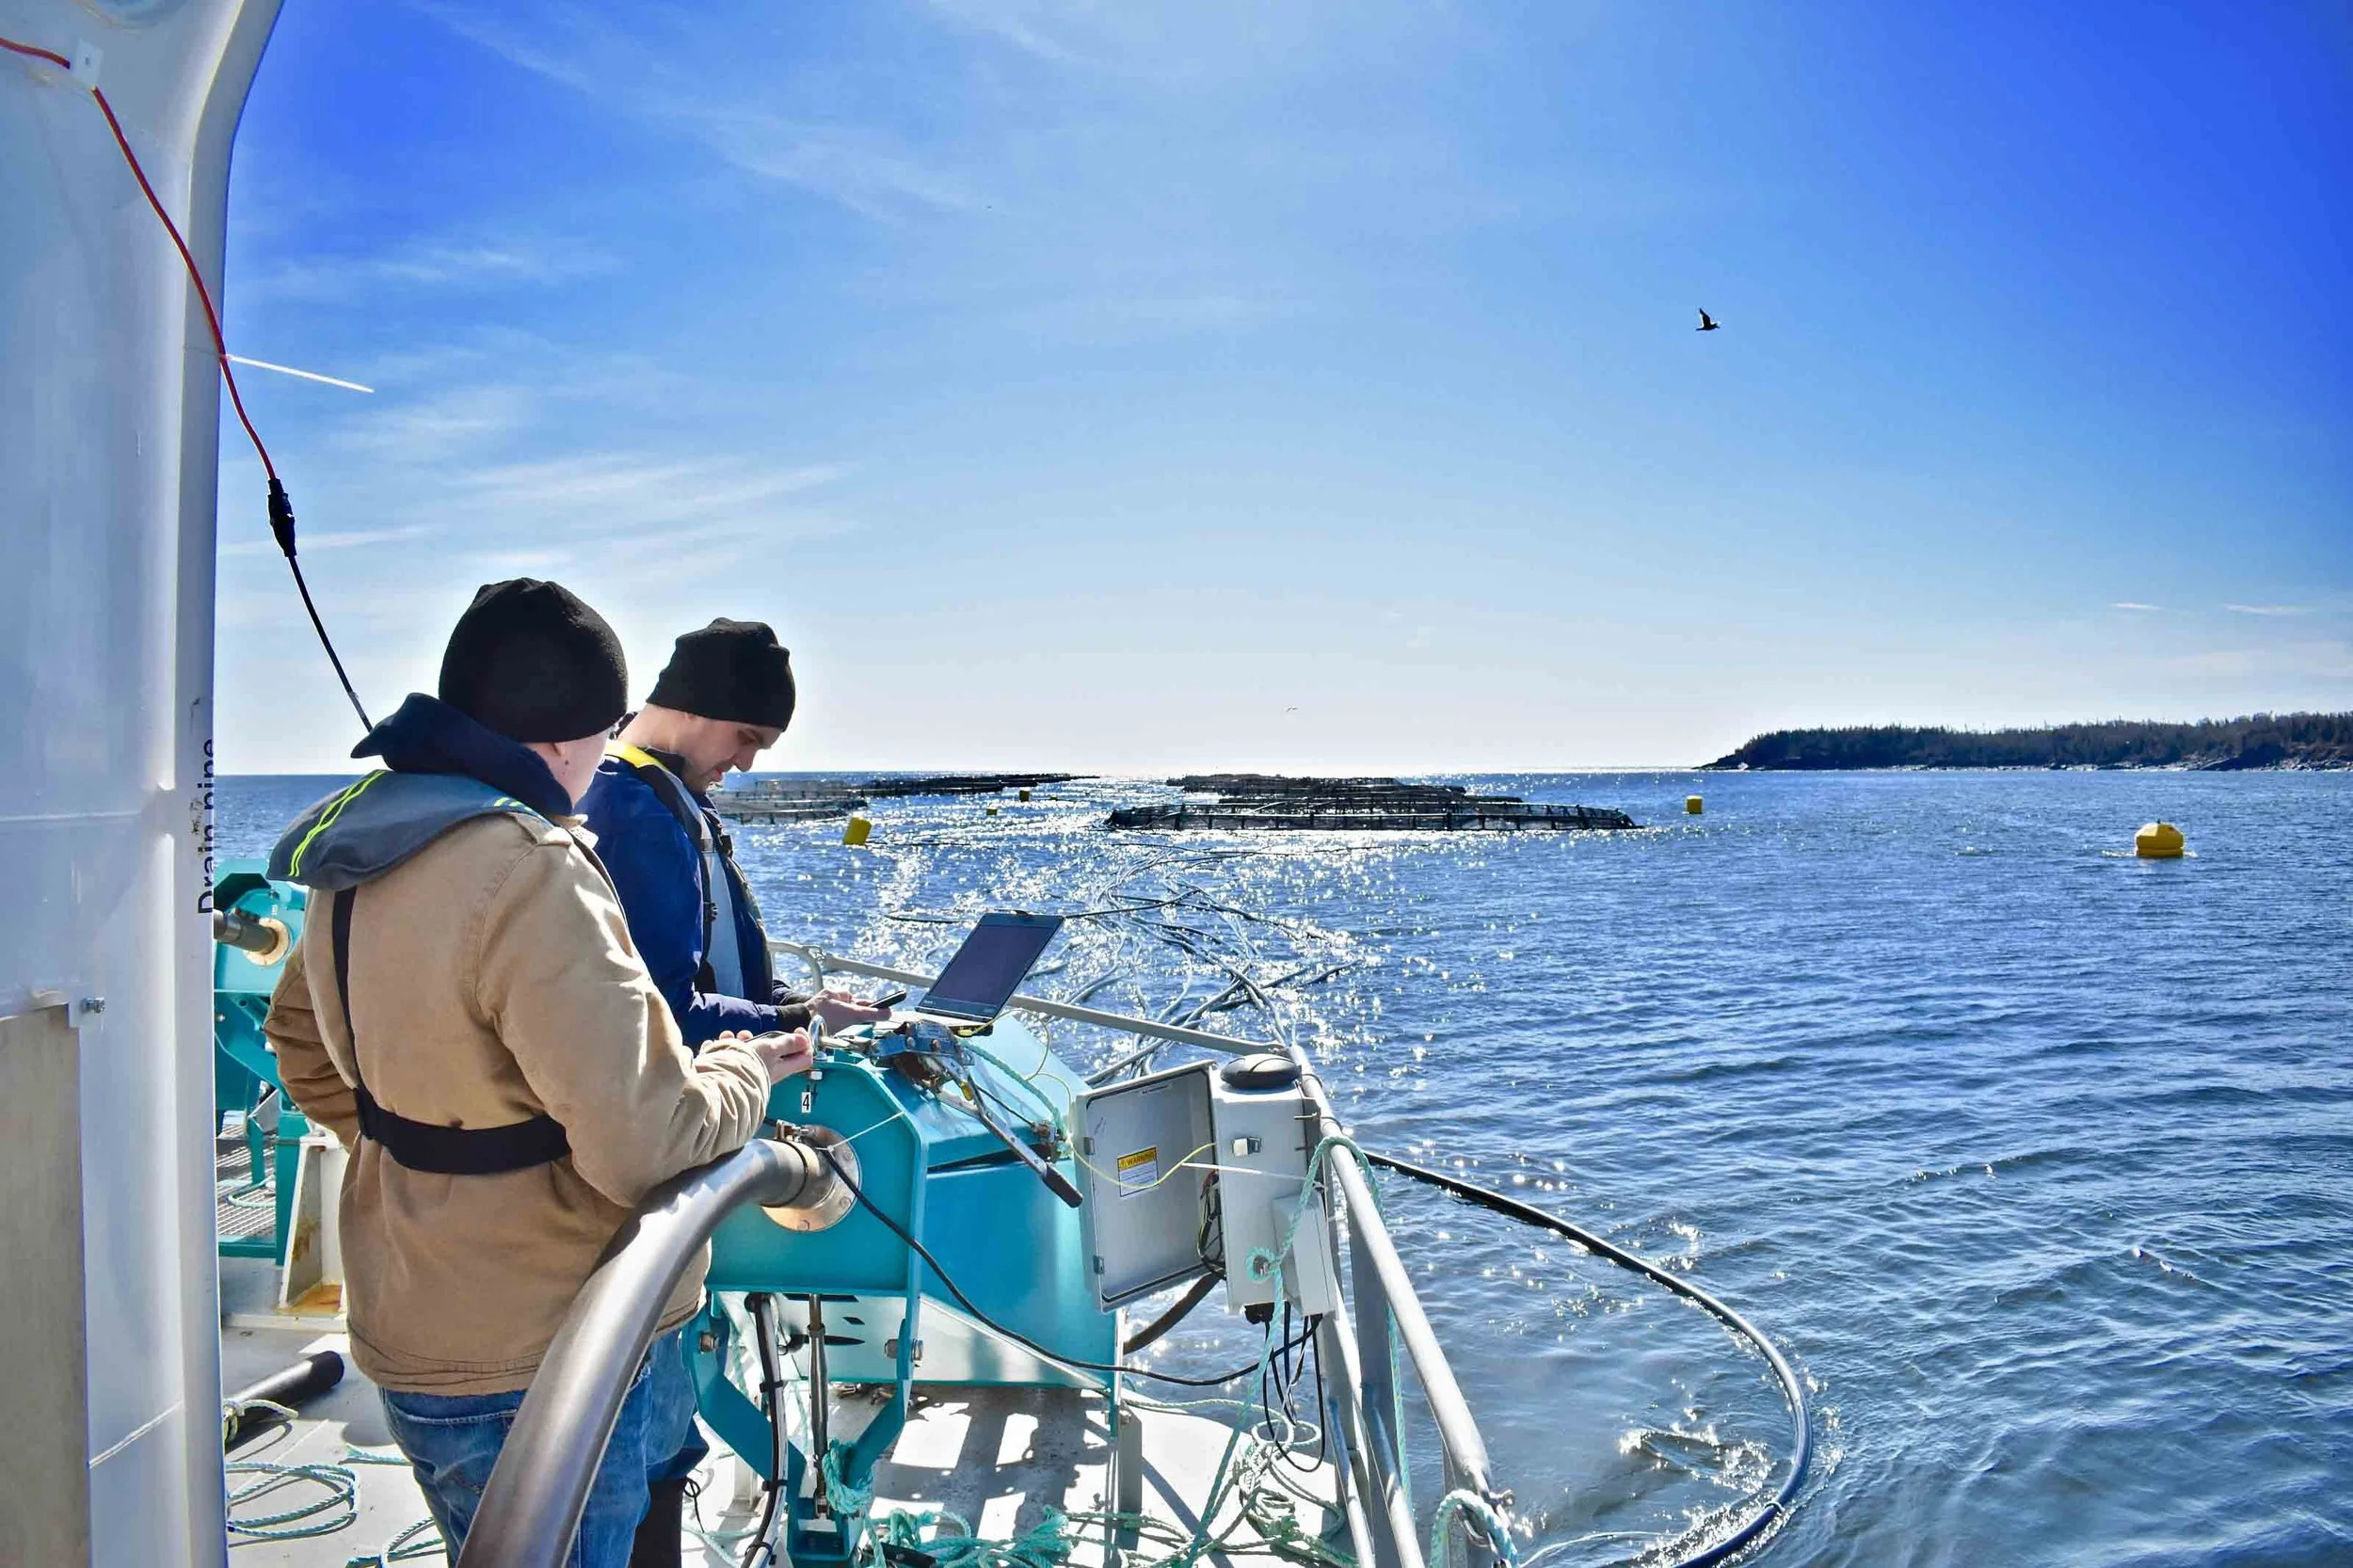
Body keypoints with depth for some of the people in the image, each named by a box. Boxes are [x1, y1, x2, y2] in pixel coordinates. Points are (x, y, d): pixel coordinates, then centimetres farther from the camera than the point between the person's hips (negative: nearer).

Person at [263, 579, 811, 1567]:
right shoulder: (531, 872, -28)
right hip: (535, 1378, -9)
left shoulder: (357, 853, 2)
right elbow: (643, 1148, -29)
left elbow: (301, 1036, 19)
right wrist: (746, 1071, -10)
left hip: (413, 1330, 9)